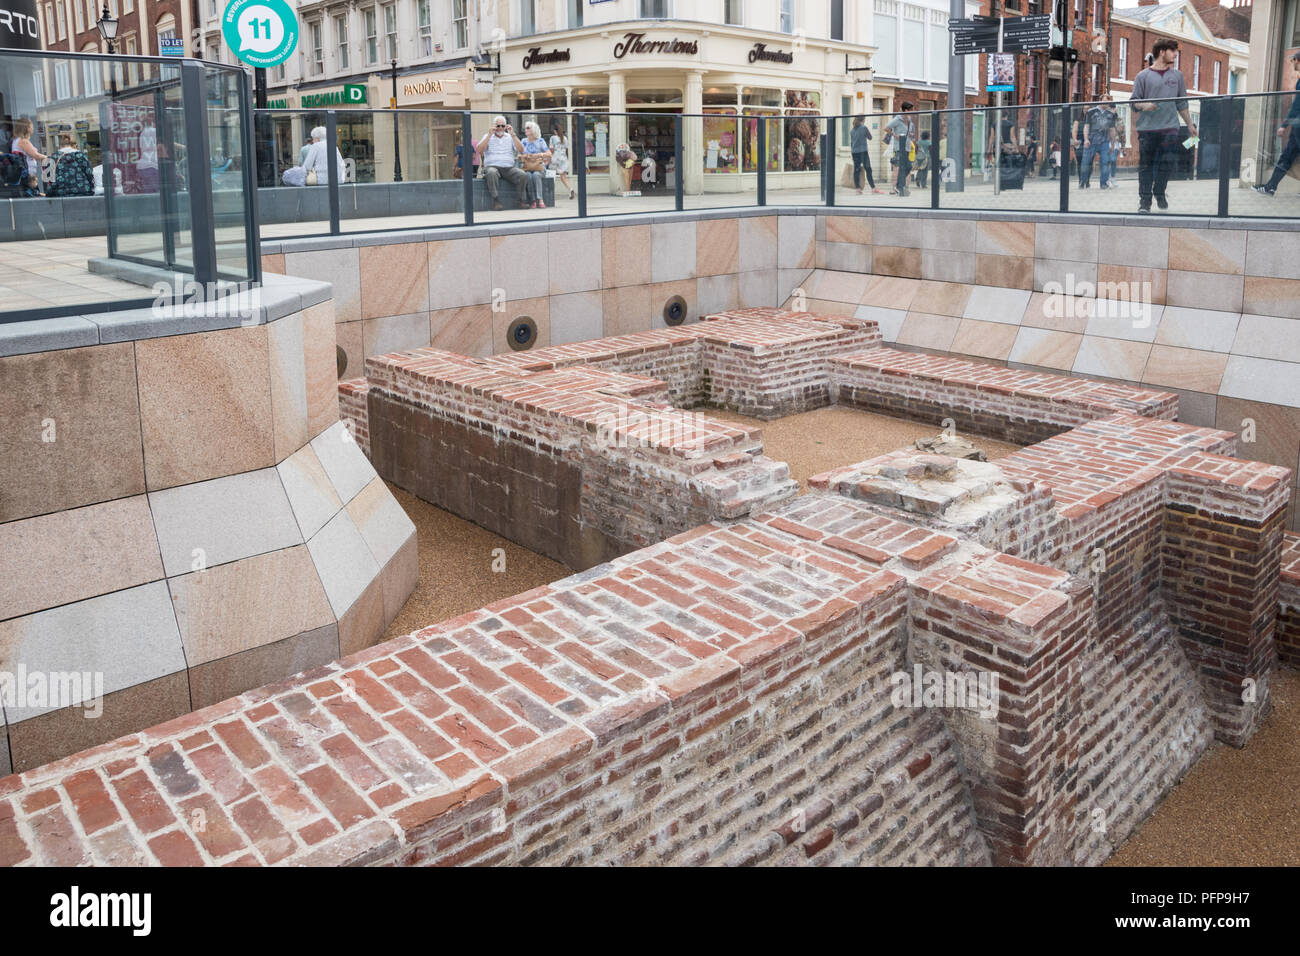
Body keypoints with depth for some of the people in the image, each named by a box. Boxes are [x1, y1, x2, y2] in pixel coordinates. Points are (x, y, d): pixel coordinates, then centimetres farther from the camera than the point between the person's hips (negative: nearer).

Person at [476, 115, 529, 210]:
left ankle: (522, 200, -18)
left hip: (509, 167, 2)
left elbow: (521, 150, 3)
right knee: (491, 173, -38)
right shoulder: (488, 137, 14)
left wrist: (513, 134, -2)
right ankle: (496, 200, -34)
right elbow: (479, 150, -3)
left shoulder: (510, 137, 19)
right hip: (492, 166, -2)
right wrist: (490, 134, -6)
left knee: (523, 175, -27)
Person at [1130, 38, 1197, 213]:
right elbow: (1134, 101, 3)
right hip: (1147, 128, -2)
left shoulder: (1177, 76, 15)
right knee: (1146, 164, -1)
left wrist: (1190, 124, 21)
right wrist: (1144, 106, -18)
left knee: (1167, 162, -7)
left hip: (1170, 127, 3)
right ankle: (1145, 200, 3)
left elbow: (1181, 103, 20)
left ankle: (1160, 194, 10)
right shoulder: (1143, 76, 4)